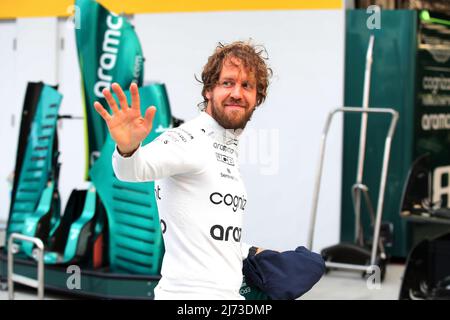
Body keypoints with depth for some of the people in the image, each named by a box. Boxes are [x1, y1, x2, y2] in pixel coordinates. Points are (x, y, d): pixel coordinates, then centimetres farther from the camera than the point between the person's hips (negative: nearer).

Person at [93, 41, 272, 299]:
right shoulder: (190, 139, -12)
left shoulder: (228, 151, 16)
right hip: (189, 293, -9)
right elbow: (137, 168, -32)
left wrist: (251, 252, 23)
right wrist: (127, 149, -51)